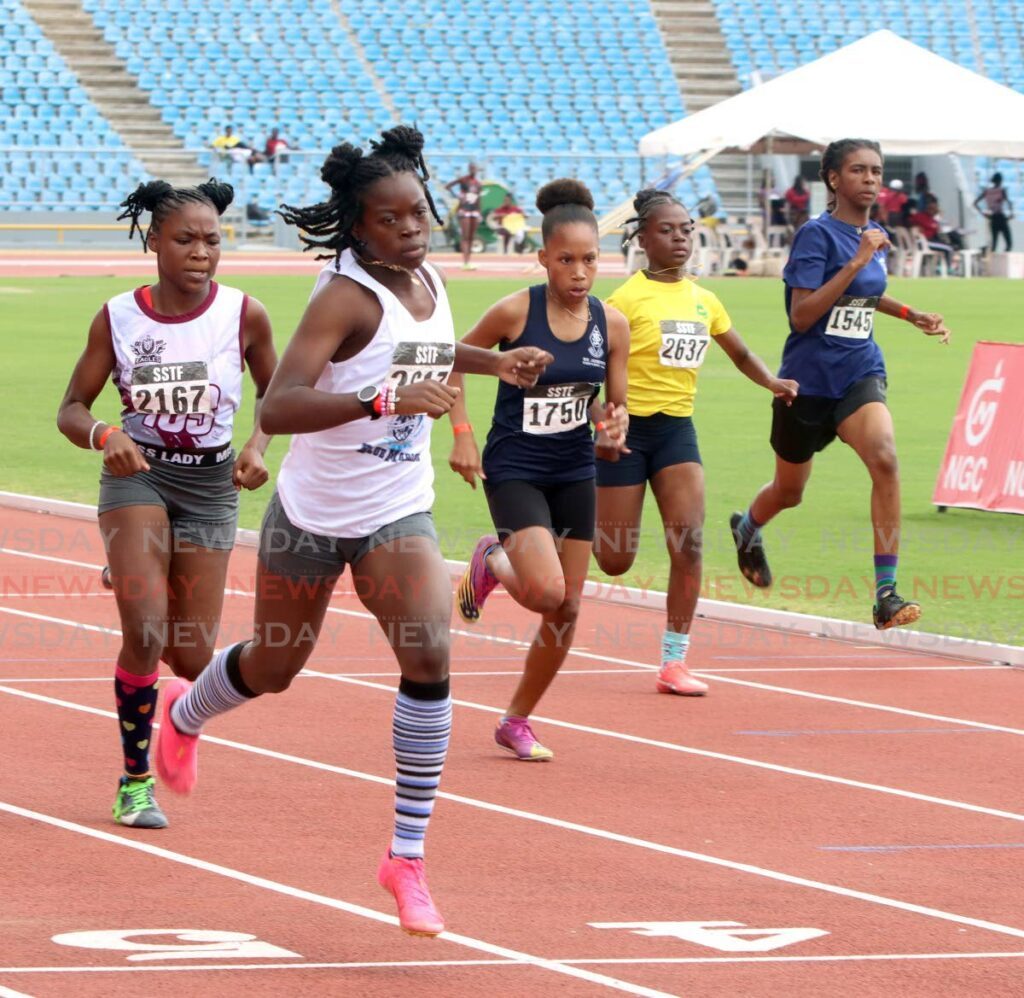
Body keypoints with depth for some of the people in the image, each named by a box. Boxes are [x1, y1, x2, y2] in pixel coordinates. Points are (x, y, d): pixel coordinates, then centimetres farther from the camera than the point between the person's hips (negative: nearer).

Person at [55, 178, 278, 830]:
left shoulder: (243, 315, -8)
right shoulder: (118, 319, -8)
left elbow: (274, 392, 8)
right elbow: (72, 409, -2)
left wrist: (258, 445, -10)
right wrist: (104, 435, -24)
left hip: (211, 484, 2)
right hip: (137, 473, -2)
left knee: (192, 658, 0)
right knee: (146, 633, -20)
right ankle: (136, 782, -2)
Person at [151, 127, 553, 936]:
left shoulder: (430, 281, -1)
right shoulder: (347, 296, -23)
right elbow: (278, 407, -35)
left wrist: (492, 362, 10)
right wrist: (386, 398, -46)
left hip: (400, 513, 4)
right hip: (315, 512, -4)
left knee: (430, 655, -18)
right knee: (275, 667, 17)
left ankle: (408, 855, -9)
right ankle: (185, 714, 54)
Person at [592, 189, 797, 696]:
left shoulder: (703, 300, 8)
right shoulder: (628, 299, -11)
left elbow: (741, 354, 21)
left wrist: (772, 382, 1)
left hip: (677, 428, 5)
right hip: (627, 428, -5)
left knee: (688, 541, -11)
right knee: (615, 561, -1)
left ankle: (674, 662, -5)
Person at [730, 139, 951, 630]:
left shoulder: (874, 238, 6)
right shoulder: (817, 234, -14)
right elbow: (802, 314, -23)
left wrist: (910, 314, 15)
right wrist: (856, 262, -27)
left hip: (859, 373, 4)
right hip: (810, 379, -4)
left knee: (884, 460, -25)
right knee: (789, 490, 17)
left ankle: (886, 594, -26)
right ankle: (746, 528, 55)